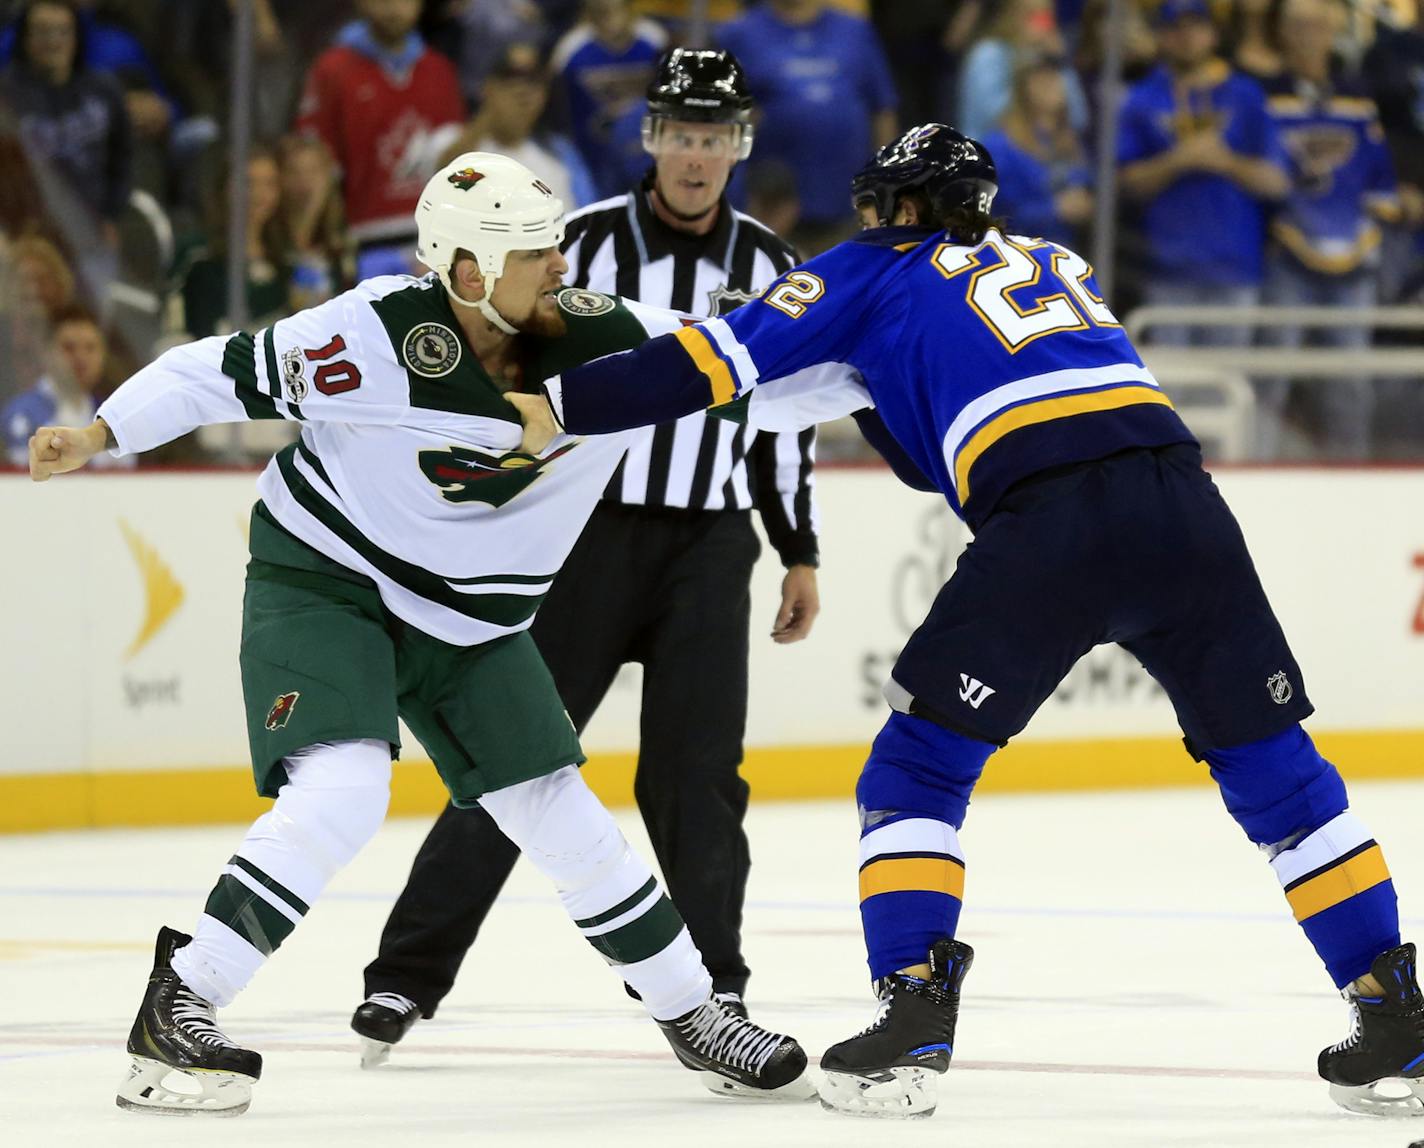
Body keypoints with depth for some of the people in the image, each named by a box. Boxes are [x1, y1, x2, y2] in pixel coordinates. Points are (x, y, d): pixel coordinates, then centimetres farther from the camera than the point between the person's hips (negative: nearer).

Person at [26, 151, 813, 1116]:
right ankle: (177, 1010, -21)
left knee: (557, 812, 7)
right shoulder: (378, 339, -26)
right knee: (344, 786, -26)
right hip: (323, 585, -5)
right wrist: (99, 435, -22)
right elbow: (225, 375, -17)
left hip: (472, 620, 5)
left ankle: (691, 1011, 24)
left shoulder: (606, 342, -13)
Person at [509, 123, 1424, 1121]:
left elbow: (722, 365, 12)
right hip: (1180, 495, 5)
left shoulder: (880, 272, 19)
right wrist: (862, 391, 36)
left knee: (920, 765, 10)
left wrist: (558, 409, 15)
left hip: (1049, 528, -5)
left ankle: (916, 1016, -2)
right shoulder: (1058, 263, 34)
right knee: (1272, 768, 15)